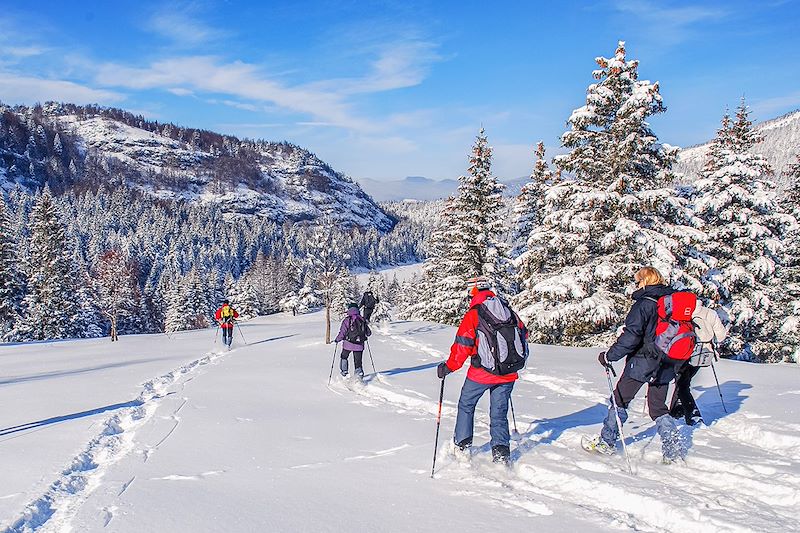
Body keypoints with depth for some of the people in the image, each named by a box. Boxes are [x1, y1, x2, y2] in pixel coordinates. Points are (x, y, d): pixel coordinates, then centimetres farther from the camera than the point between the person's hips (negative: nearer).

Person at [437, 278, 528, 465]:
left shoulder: (473, 315, -9)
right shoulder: (511, 313, 6)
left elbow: (462, 346, -12)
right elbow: (523, 335, 14)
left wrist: (448, 367, -1)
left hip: (481, 373, -4)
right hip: (508, 374, 4)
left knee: (466, 405, 18)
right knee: (499, 413, 14)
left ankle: (462, 445, 23)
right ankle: (501, 451, 5)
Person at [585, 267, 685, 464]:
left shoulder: (643, 304, -14)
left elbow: (631, 336, -21)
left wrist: (610, 356, -15)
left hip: (641, 362, -6)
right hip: (665, 365, 6)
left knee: (620, 400, 8)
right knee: (658, 407, 15)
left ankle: (606, 442, 14)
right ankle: (674, 450, 7)